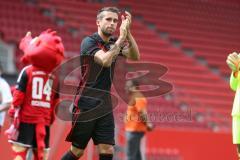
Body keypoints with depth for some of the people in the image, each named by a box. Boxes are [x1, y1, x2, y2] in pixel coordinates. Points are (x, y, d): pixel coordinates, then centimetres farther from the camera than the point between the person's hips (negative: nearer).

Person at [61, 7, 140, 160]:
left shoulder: (114, 43, 10)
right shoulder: (89, 41, -8)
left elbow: (135, 56, -5)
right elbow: (106, 61, -25)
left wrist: (128, 32, -17)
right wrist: (122, 37, -25)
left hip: (105, 106, 5)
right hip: (86, 105, -5)